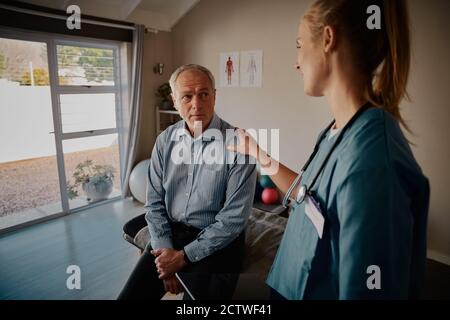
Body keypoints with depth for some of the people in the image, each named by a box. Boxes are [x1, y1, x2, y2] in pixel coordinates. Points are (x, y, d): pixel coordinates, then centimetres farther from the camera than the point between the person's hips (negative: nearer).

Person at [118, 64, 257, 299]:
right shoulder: (165, 141, 1)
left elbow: (234, 217, -16)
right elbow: (154, 203, 4)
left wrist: (183, 256, -14)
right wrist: (165, 249, -8)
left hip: (217, 241, -3)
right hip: (170, 234, 4)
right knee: (130, 294, -3)